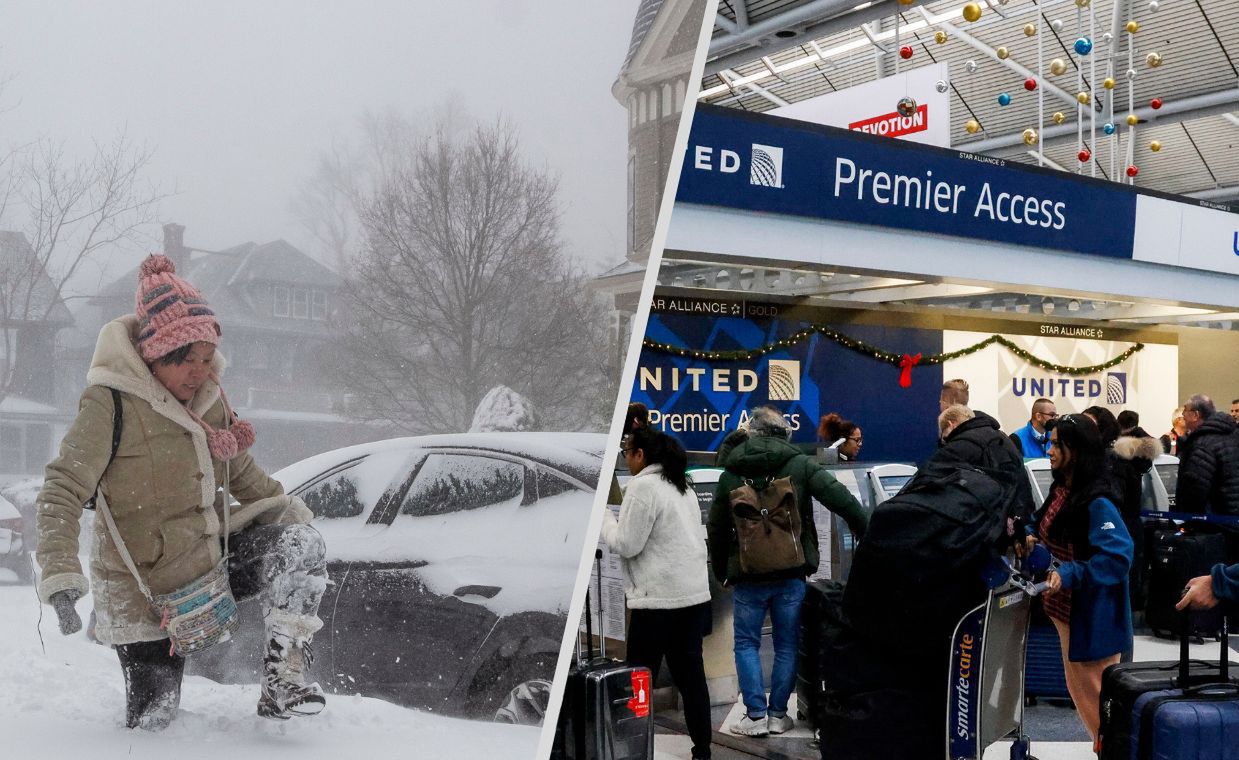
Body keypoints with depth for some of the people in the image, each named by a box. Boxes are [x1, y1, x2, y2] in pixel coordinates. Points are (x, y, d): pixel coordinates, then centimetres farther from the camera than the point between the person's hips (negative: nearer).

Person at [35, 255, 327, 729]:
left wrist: (286, 508, 3)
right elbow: (62, 492, -20)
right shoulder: (110, 403, -19)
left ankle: (282, 680, -15)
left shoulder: (209, 396, 2)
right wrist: (60, 576, -31)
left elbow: (241, 472, 17)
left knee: (301, 545, -19)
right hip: (147, 592, -5)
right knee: (152, 721, 0)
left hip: (212, 557, 5)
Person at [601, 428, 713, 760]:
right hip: (694, 593, 8)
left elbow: (626, 544, -12)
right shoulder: (682, 486, 16)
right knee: (690, 673, 11)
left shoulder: (643, 485, -11)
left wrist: (604, 517, 3)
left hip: (658, 598, -8)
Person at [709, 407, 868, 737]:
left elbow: (716, 528, 7)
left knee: (746, 643, 10)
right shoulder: (800, 464, -2)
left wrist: (721, 572, 18)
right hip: (791, 574, 0)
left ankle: (756, 715, 5)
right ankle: (778, 714, 15)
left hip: (747, 574, 0)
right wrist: (869, 535, -4)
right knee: (786, 644, 11)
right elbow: (841, 499, -13)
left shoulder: (731, 472, 2)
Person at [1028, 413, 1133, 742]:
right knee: (1078, 688, 18)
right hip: (1066, 608, 9)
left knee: (1096, 690, 2)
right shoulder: (1059, 490, 4)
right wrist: (1031, 537, 1)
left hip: (1092, 614, -9)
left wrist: (1069, 575, -33)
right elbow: (1047, 529, 20)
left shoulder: (1097, 503, -22)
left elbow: (1117, 557, -28)